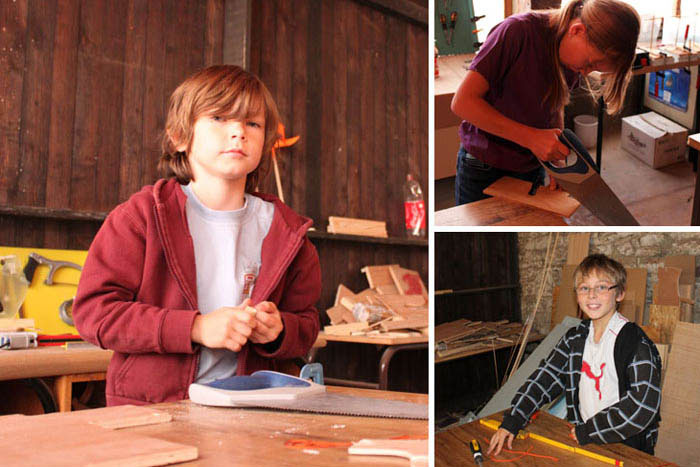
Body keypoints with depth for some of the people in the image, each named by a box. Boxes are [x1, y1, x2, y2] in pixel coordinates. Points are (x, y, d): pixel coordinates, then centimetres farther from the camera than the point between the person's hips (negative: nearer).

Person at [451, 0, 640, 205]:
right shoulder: (518, 30, -24)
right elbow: (462, 102, -26)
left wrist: (557, 159, -7)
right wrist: (531, 137, -30)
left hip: (532, 168, 5)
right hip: (484, 168, -5)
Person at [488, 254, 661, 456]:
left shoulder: (635, 342, -12)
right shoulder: (575, 338, 8)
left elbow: (643, 406, -19)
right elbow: (544, 377, 6)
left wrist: (588, 432, -14)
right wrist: (511, 422, -5)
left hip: (627, 447, -5)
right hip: (582, 440, 5)